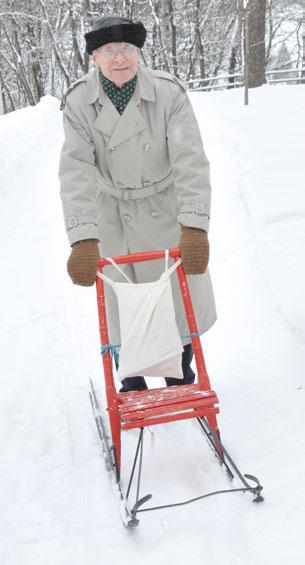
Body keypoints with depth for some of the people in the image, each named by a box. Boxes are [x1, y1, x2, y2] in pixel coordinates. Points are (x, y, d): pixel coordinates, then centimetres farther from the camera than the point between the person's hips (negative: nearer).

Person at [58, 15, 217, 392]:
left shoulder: (169, 92, -19)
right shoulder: (79, 102, -16)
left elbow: (190, 159, -27)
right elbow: (77, 170, -25)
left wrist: (195, 227, -39)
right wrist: (83, 240, -38)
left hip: (165, 206, 0)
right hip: (113, 214, 1)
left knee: (182, 295, 8)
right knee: (122, 305, 6)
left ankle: (182, 374, 35)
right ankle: (132, 386, 29)